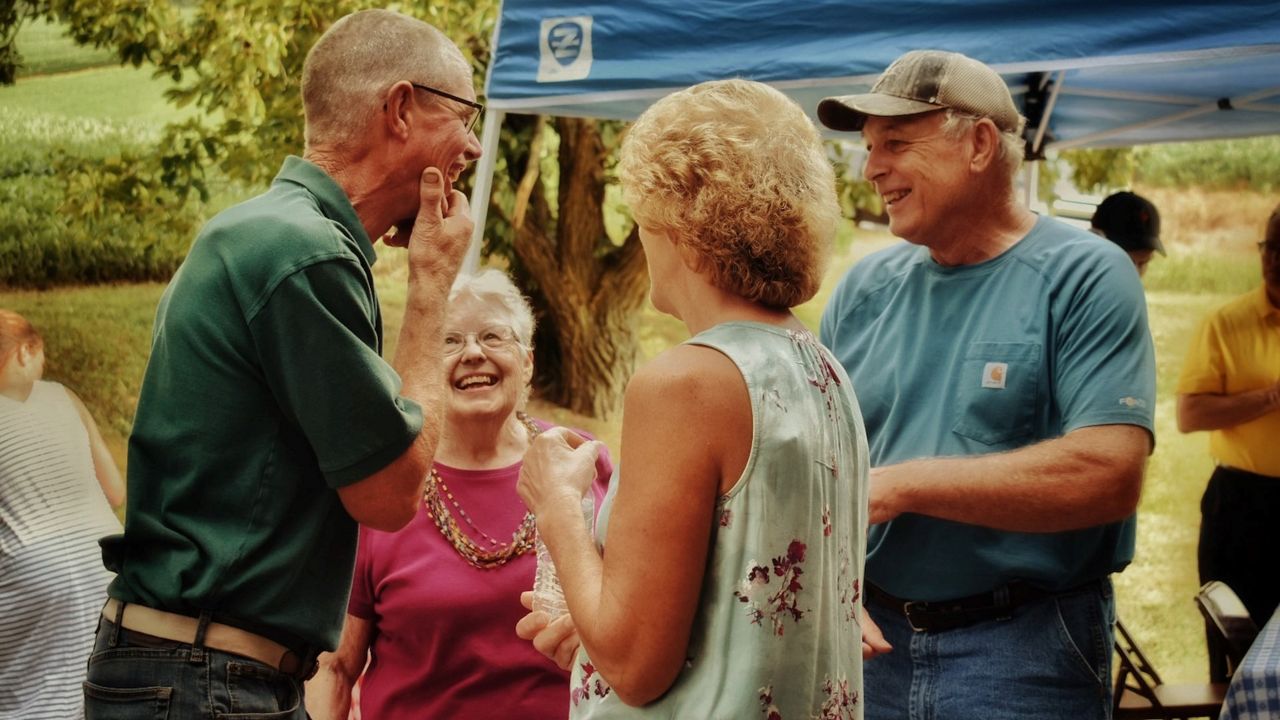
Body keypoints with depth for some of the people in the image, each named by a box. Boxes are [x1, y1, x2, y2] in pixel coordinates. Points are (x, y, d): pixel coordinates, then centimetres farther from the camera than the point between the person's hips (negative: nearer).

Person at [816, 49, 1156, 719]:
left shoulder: (1084, 277, -9)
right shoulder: (863, 287, 5)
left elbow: (1109, 474, -21)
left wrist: (894, 484, -19)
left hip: (1026, 656, -4)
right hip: (874, 637, 4)